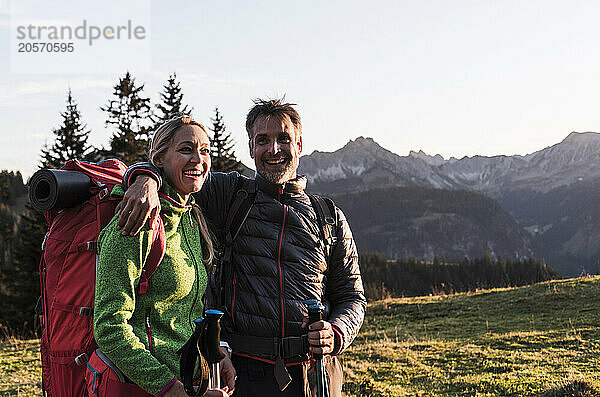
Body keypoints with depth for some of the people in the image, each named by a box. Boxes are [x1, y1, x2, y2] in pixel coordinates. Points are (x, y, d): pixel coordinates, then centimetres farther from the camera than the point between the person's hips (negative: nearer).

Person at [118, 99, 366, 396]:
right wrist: (147, 180, -20)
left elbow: (352, 297, 13)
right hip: (247, 371, -2)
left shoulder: (331, 218, 11)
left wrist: (336, 335, -8)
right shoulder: (230, 196, 6)